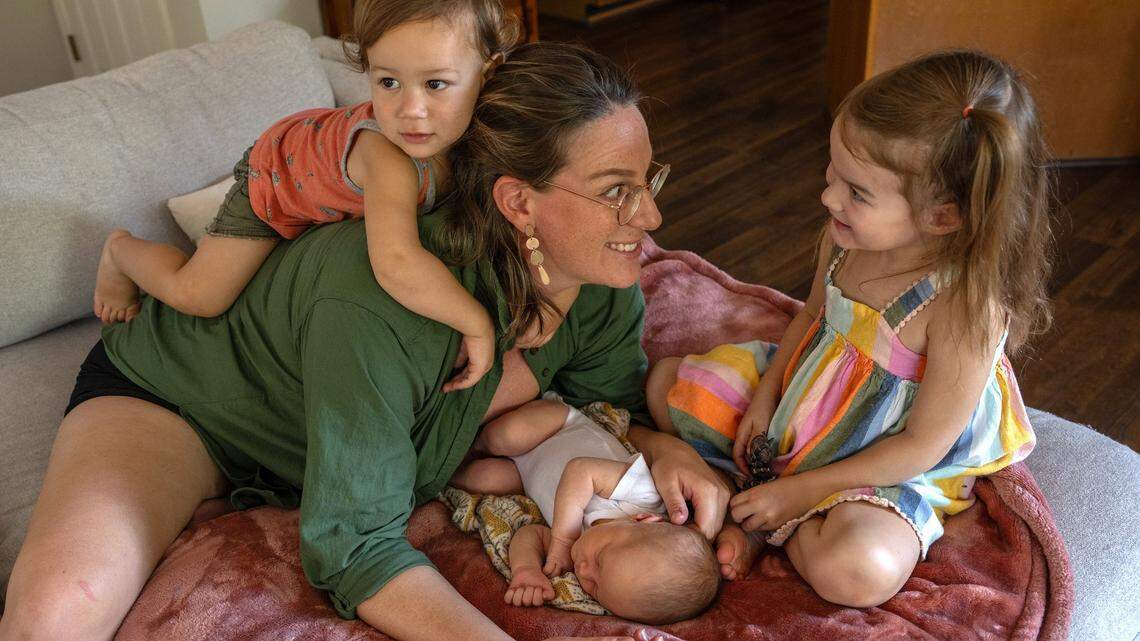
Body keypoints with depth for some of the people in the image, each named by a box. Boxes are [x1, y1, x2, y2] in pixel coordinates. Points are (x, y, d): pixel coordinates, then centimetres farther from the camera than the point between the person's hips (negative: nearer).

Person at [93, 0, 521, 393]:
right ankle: (120, 248, 26)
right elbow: (395, 263, -63)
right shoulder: (389, 159, -50)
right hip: (275, 179, -6)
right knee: (197, 295, -5)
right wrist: (477, 323, -54)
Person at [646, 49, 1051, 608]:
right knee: (668, 384, 5)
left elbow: (922, 446, -24)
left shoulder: (966, 308, -34)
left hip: (889, 468, -6)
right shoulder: (847, 239, -15)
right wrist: (766, 396, -4)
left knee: (856, 572, -33)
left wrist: (802, 490, -21)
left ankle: (790, 517, -4)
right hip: (801, 403, 6)